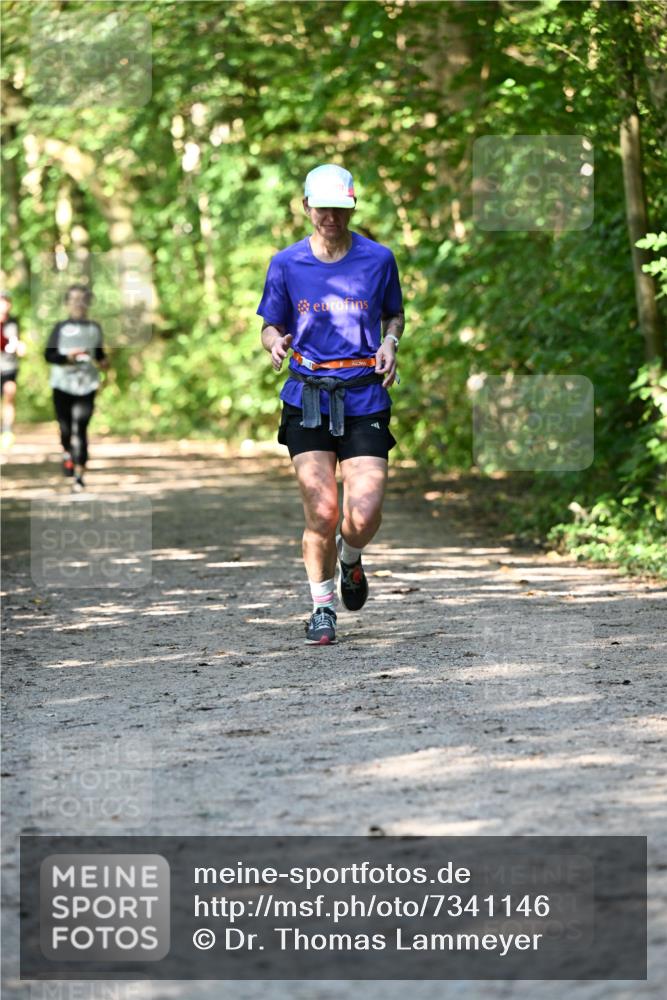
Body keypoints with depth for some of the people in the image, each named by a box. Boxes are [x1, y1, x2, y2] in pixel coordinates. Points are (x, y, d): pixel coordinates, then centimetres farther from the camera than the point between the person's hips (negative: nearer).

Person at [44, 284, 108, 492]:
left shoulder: (94, 328, 9)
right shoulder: (61, 328, 2)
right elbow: (49, 354, -2)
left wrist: (103, 360, 1)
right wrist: (67, 357, -18)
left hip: (86, 385, 0)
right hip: (63, 383, 0)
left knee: (80, 429, -10)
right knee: (65, 427, 5)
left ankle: (79, 475, -13)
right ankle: (67, 452, 40)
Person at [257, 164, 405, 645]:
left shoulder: (378, 258, 3)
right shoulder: (287, 263, 3)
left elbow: (395, 314, 18)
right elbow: (272, 325, 12)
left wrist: (390, 342, -3)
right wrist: (275, 342, -12)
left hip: (365, 400, 0)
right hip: (307, 399, 0)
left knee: (364, 516, -11)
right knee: (321, 512, -9)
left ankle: (350, 559, 27)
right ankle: (322, 608, 13)